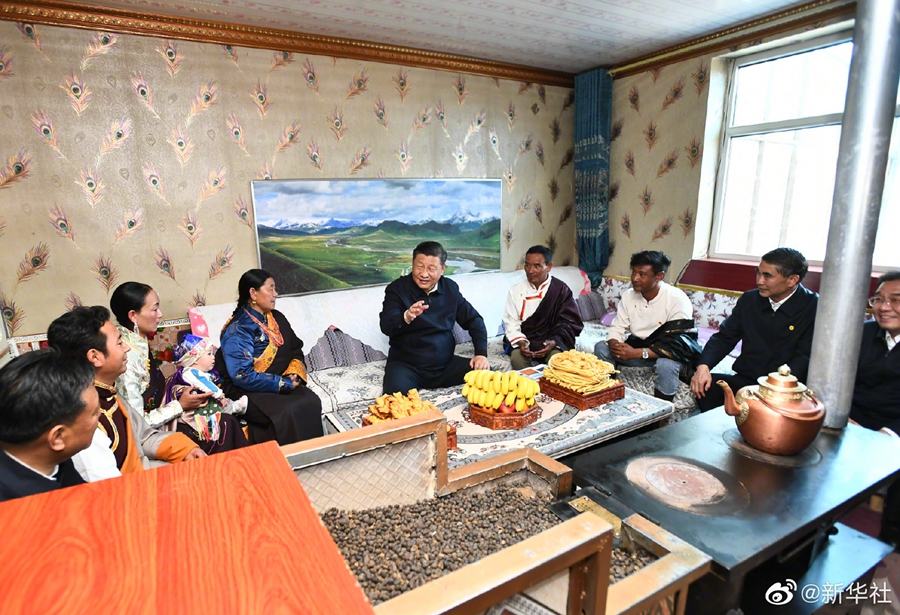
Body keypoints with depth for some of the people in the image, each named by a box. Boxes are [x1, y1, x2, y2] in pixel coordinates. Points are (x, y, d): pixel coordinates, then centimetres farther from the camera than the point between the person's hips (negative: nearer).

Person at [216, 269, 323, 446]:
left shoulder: (277, 318, 9)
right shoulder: (237, 330, -14)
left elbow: (296, 349, 14)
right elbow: (243, 376, -20)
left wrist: (295, 373, -7)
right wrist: (284, 383, -19)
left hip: (283, 384, 6)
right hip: (250, 391, -6)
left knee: (311, 402, -24)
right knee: (288, 413, -32)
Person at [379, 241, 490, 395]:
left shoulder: (450, 288, 5)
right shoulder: (397, 289, -7)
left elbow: (473, 320, 11)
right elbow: (386, 326, -21)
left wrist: (481, 353, -3)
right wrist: (406, 317, -44)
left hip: (445, 365, 5)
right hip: (407, 365, -4)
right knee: (396, 392, -36)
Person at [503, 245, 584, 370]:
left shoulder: (561, 290, -1)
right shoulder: (516, 291, 3)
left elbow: (569, 322, -2)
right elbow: (511, 323, 1)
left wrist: (554, 342, -19)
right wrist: (520, 342, -18)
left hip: (551, 341, -1)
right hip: (524, 341, 1)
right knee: (517, 358, -29)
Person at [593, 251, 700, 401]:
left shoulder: (677, 299, -22)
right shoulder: (628, 295, -6)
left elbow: (675, 344, -26)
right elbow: (617, 328, -4)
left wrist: (637, 353, -34)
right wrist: (614, 344, -28)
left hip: (669, 352, -4)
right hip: (638, 345, 5)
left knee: (665, 364, -37)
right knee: (601, 348, -15)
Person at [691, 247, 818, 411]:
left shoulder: (814, 307, -7)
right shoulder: (749, 300, 7)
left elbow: (804, 357, -14)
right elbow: (725, 337, 7)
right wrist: (703, 366, -13)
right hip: (744, 381, 4)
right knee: (705, 385, -23)